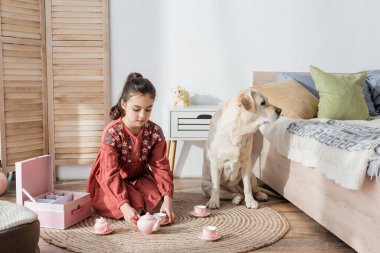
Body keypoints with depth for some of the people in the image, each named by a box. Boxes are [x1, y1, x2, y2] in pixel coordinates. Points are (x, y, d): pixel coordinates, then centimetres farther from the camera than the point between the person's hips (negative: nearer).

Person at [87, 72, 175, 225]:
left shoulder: (155, 132, -15)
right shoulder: (112, 132, -27)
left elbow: (161, 166, -14)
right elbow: (111, 174, -31)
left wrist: (167, 198, -27)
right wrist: (124, 206, -43)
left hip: (139, 177, 4)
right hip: (111, 183, -4)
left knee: (156, 205, -20)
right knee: (134, 207, -28)